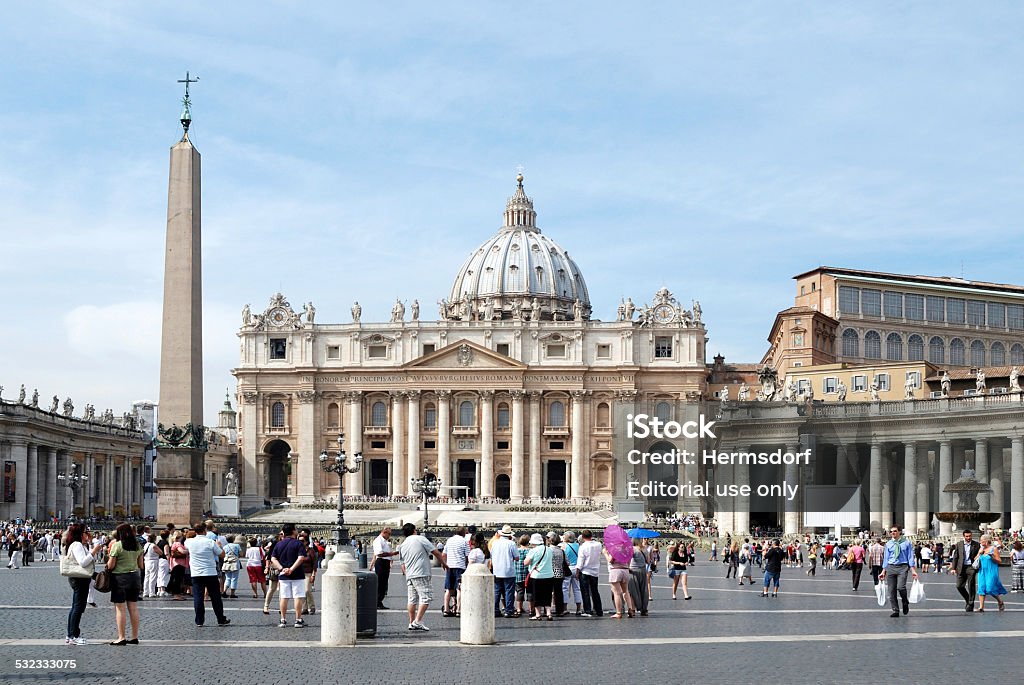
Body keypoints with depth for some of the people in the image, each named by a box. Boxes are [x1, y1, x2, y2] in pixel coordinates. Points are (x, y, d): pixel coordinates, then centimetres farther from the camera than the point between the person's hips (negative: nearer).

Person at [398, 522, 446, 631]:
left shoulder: (402, 546, 16)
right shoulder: (420, 539, -2)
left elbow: (403, 565, 19)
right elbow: (435, 552, -3)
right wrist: (443, 563, 10)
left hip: (409, 575, 7)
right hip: (421, 574, -7)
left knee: (412, 599, 12)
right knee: (425, 598, -8)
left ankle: (411, 622, 12)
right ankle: (418, 621, -18)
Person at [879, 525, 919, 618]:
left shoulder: (906, 543, 4)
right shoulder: (888, 544, 11)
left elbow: (911, 557, 4)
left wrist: (913, 570, -3)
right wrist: (883, 571, 11)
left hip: (902, 567, -3)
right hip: (891, 567, 3)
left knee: (901, 587, -21)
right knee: (891, 590, -1)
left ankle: (905, 603, 8)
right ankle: (895, 611, 7)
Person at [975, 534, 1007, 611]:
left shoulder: (994, 549, -4)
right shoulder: (981, 549, 12)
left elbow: (999, 561, -5)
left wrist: (992, 556, -21)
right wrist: (979, 553, -3)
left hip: (991, 571, -6)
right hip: (982, 571, 6)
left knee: (990, 588, -10)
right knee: (981, 588, -4)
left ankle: (1001, 603, 13)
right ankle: (981, 607, -6)